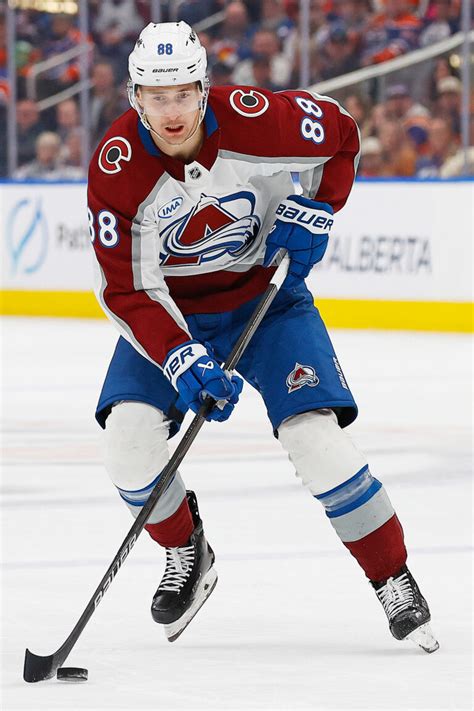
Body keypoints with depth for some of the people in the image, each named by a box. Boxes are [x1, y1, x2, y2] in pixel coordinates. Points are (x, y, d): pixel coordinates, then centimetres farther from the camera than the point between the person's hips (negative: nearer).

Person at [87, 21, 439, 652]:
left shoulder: (254, 120, -24)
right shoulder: (116, 169, -23)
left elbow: (341, 136, -3)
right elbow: (126, 292, -22)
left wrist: (311, 216, -12)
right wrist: (182, 361, -35)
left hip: (266, 294, -1)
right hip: (170, 312, 1)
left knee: (315, 436, -17)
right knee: (130, 432, -18)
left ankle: (394, 581, -1)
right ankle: (187, 557, 9)